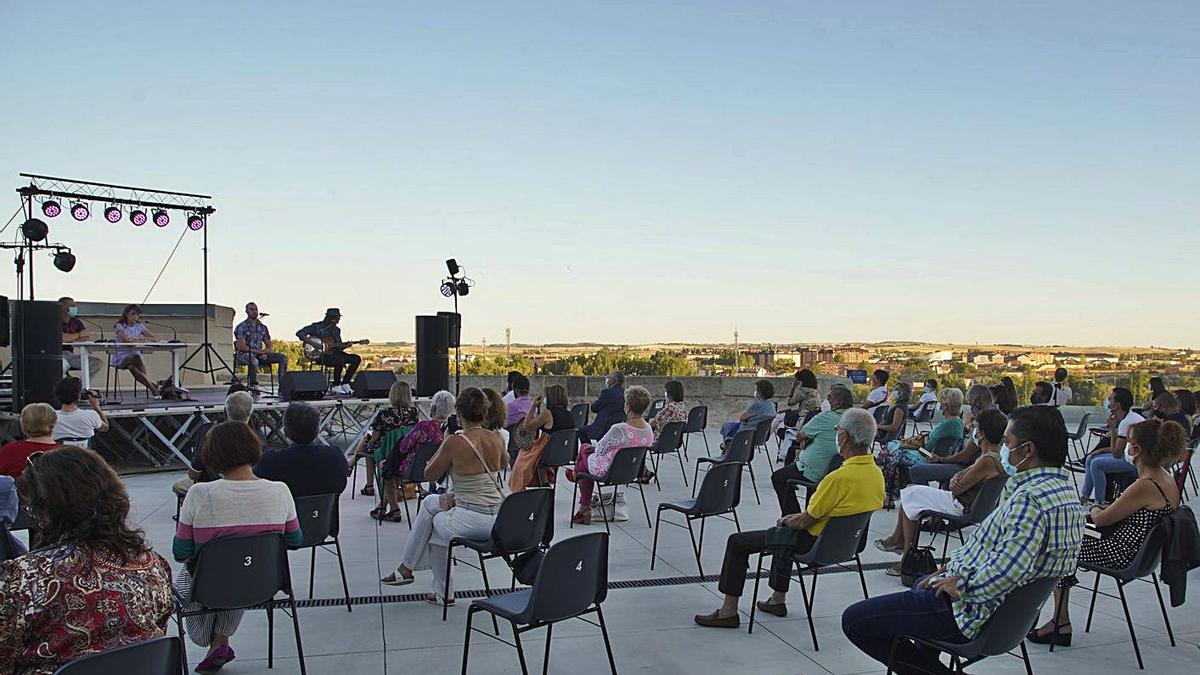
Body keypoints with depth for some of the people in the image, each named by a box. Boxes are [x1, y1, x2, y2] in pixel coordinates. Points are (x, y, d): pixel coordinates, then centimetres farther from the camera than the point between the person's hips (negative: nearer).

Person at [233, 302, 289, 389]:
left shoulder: (263, 327, 13)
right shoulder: (241, 327, -5)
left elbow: (269, 345, 15)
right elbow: (241, 347, -14)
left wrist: (265, 353, -9)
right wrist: (260, 351, -16)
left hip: (260, 355, 6)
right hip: (244, 355, -6)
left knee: (283, 357, -11)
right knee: (253, 360, -43)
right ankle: (253, 385, -26)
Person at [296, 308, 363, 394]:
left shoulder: (336, 330, 16)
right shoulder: (317, 327, -4)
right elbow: (300, 333, -10)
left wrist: (345, 346, -5)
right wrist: (313, 343, -20)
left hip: (333, 354, 7)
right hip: (319, 355, -7)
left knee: (356, 358, -9)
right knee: (340, 360, -35)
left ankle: (345, 384, -5)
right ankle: (335, 386, -19)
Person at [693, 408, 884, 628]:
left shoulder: (840, 477, -31)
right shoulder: (877, 474, -4)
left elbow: (805, 522, -22)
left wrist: (785, 521, 0)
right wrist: (798, 518, 11)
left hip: (814, 544, -9)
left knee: (737, 542, 2)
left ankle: (729, 611, 8)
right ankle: (778, 600, 41)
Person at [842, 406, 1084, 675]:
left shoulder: (1030, 499, -27)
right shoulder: (1064, 490, 7)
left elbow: (1005, 572, -39)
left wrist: (961, 585, -22)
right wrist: (955, 564, 11)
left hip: (976, 613, -11)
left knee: (854, 620, -5)